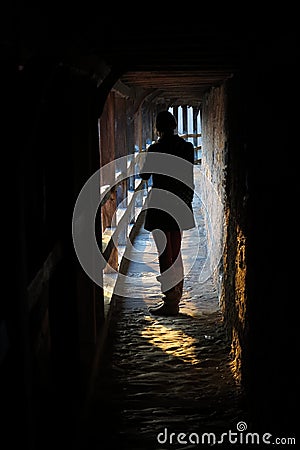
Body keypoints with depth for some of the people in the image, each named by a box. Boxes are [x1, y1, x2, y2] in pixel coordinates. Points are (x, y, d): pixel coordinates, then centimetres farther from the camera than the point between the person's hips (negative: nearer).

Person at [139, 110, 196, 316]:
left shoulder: (155, 149, -12)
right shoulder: (187, 147, 3)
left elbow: (144, 175, 0)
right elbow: (190, 177, 8)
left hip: (161, 205, -6)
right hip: (180, 205, 6)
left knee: (165, 255, -2)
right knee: (176, 254, 14)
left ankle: (170, 302, -3)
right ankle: (175, 299, 22)